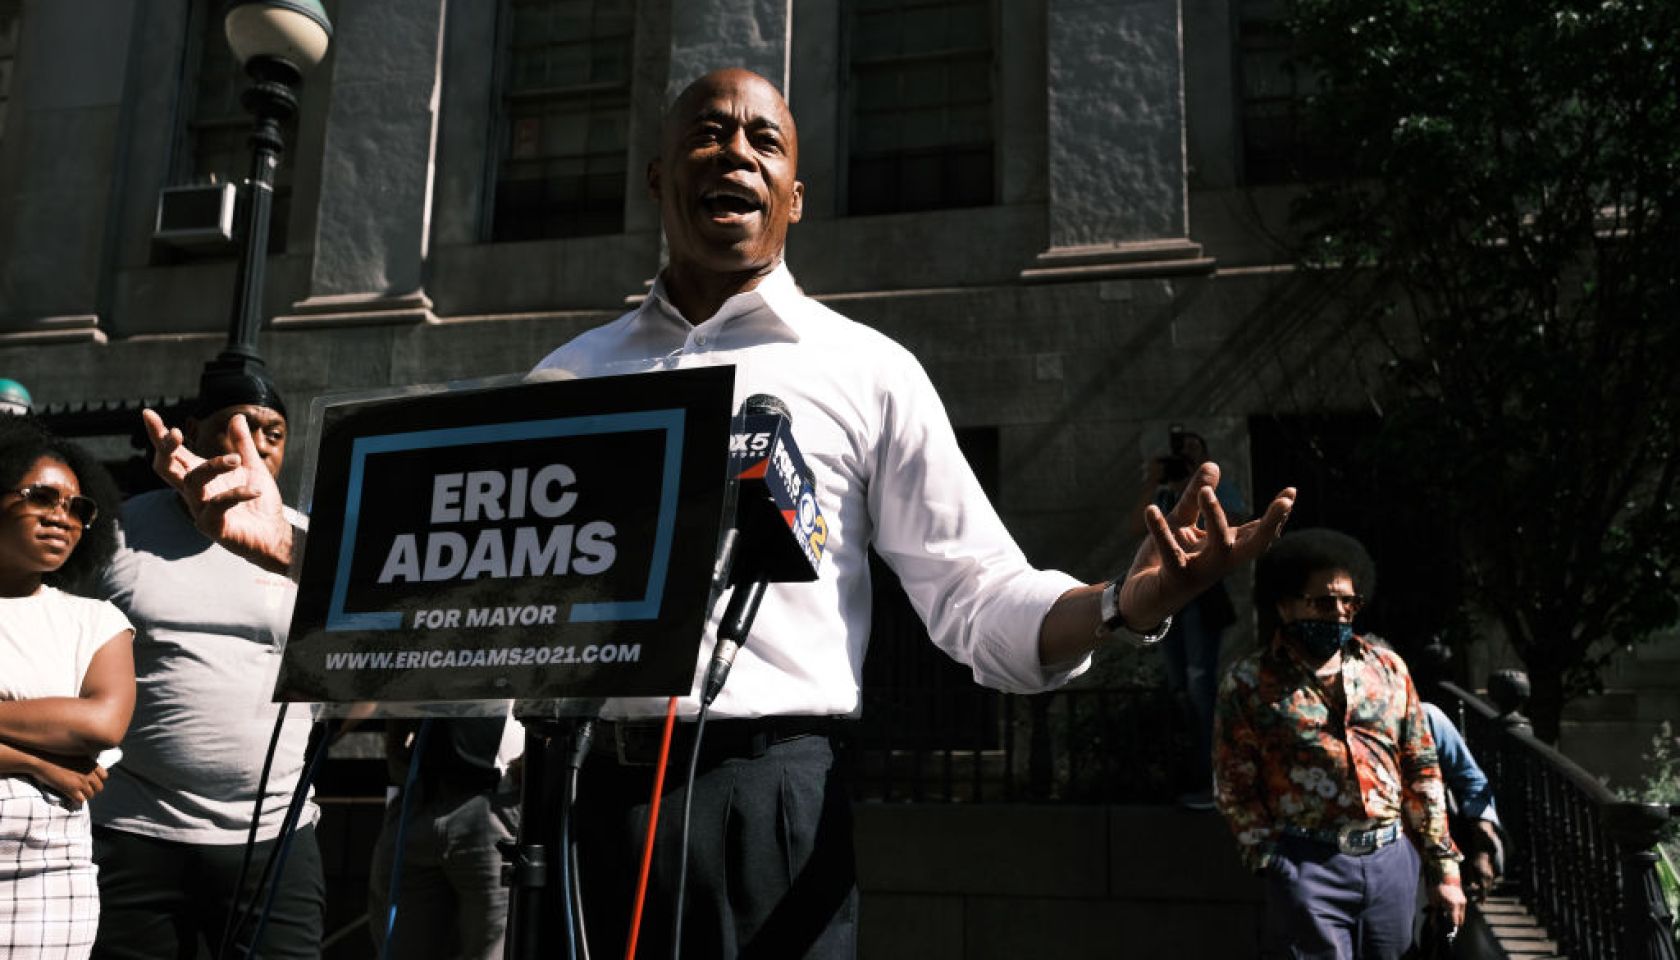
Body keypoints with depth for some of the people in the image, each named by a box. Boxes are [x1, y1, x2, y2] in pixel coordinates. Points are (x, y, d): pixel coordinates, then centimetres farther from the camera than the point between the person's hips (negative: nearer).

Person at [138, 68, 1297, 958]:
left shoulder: (866, 371, 3)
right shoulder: (572, 372, 14)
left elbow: (980, 604, -3)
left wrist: (1126, 602, -22)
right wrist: (287, 538, 1)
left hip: (763, 795, -3)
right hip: (583, 790, 4)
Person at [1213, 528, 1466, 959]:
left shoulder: (1387, 666, 8)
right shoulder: (1248, 682, -3)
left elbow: (1421, 771, 11)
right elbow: (1234, 789, -2)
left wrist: (1444, 866, 9)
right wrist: (1277, 863, -8)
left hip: (1393, 860, 4)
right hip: (1309, 869, -4)